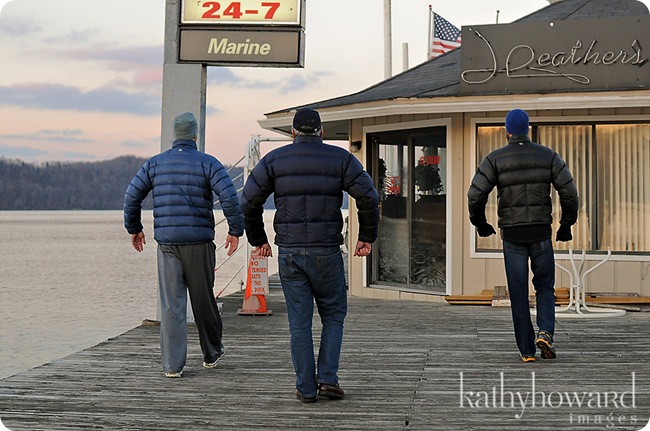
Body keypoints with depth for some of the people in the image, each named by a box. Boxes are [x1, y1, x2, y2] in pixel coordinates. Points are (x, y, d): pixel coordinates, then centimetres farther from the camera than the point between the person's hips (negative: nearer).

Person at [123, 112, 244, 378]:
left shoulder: (154, 164, 7)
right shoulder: (208, 163, -2)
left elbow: (132, 197, 8)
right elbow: (229, 197, -13)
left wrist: (134, 228, 20)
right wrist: (235, 231, -4)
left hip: (167, 243, 2)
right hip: (199, 242, -2)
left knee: (171, 304, 2)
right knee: (203, 299, 12)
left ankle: (172, 365, -1)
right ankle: (212, 353, 29)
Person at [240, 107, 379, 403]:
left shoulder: (274, 160, 4)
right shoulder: (340, 159, 3)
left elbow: (249, 201, 1)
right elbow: (368, 198, -5)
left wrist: (258, 240, 12)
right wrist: (367, 237, 5)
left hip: (289, 253, 1)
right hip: (327, 252, -1)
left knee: (299, 321, 7)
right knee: (333, 315, 14)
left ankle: (306, 387, 9)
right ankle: (328, 378, 3)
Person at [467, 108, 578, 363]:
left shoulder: (495, 159, -2)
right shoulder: (547, 155, 3)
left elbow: (475, 195, -8)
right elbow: (569, 191, -2)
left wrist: (480, 224, 8)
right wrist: (566, 225, 9)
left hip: (512, 235, -1)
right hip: (541, 232, 1)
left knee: (518, 294, 7)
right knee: (545, 286, 15)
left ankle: (526, 350, 6)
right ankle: (545, 332, -8)